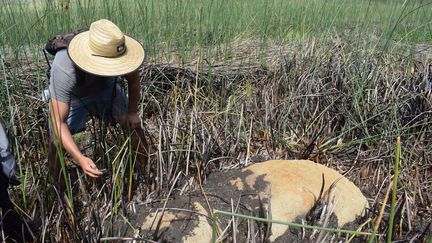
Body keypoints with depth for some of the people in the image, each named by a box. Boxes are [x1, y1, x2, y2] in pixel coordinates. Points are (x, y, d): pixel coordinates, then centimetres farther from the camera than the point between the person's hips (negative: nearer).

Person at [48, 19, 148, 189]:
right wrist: (80, 159, -49)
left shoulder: (119, 53, -32)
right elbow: (58, 122, -40)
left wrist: (133, 112, -7)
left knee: (134, 124, -11)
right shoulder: (63, 69, -42)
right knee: (56, 144, -17)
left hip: (105, 89, 3)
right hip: (69, 98, -2)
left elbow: (133, 78, -8)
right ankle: (60, 190, 10)